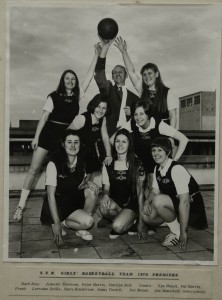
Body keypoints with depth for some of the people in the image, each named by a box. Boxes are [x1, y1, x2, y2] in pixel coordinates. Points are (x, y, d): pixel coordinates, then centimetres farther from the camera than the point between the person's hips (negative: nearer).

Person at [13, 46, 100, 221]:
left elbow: (89, 76, 5)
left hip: (66, 135, 2)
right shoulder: (54, 96, 3)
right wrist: (36, 136, -5)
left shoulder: (77, 96, 8)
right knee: (34, 169, -3)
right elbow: (44, 116, 1)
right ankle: (21, 205, 4)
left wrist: (97, 56, 2)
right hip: (49, 133, -2)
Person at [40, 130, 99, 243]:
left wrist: (87, 182, -14)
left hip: (74, 199, 7)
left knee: (92, 190, -21)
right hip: (58, 204, -7)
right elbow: (50, 195, -21)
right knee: (88, 221, -25)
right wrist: (57, 223, -24)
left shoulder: (81, 162, -2)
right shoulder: (54, 164, -20)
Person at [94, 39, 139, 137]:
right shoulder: (108, 90, 13)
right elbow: (99, 74, -3)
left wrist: (131, 113, -2)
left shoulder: (133, 97, 16)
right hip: (110, 133, -1)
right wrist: (104, 48, -10)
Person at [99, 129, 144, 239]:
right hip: (114, 203, 3)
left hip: (131, 204, -3)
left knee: (117, 227, -29)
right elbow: (106, 188, 8)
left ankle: (131, 222, 5)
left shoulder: (137, 165, 0)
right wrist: (105, 195, -18)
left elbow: (140, 192, 1)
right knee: (103, 207, -33)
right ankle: (124, 219, -3)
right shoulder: (108, 165, 6)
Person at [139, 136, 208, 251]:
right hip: (174, 206, 8)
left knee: (158, 201, -31)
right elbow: (155, 191, 9)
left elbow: (184, 201, -28)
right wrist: (146, 202, -15)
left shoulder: (177, 169, -24)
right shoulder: (157, 169, 2)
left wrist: (182, 232, -29)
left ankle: (177, 232, -12)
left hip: (192, 208, -8)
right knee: (145, 216, -10)